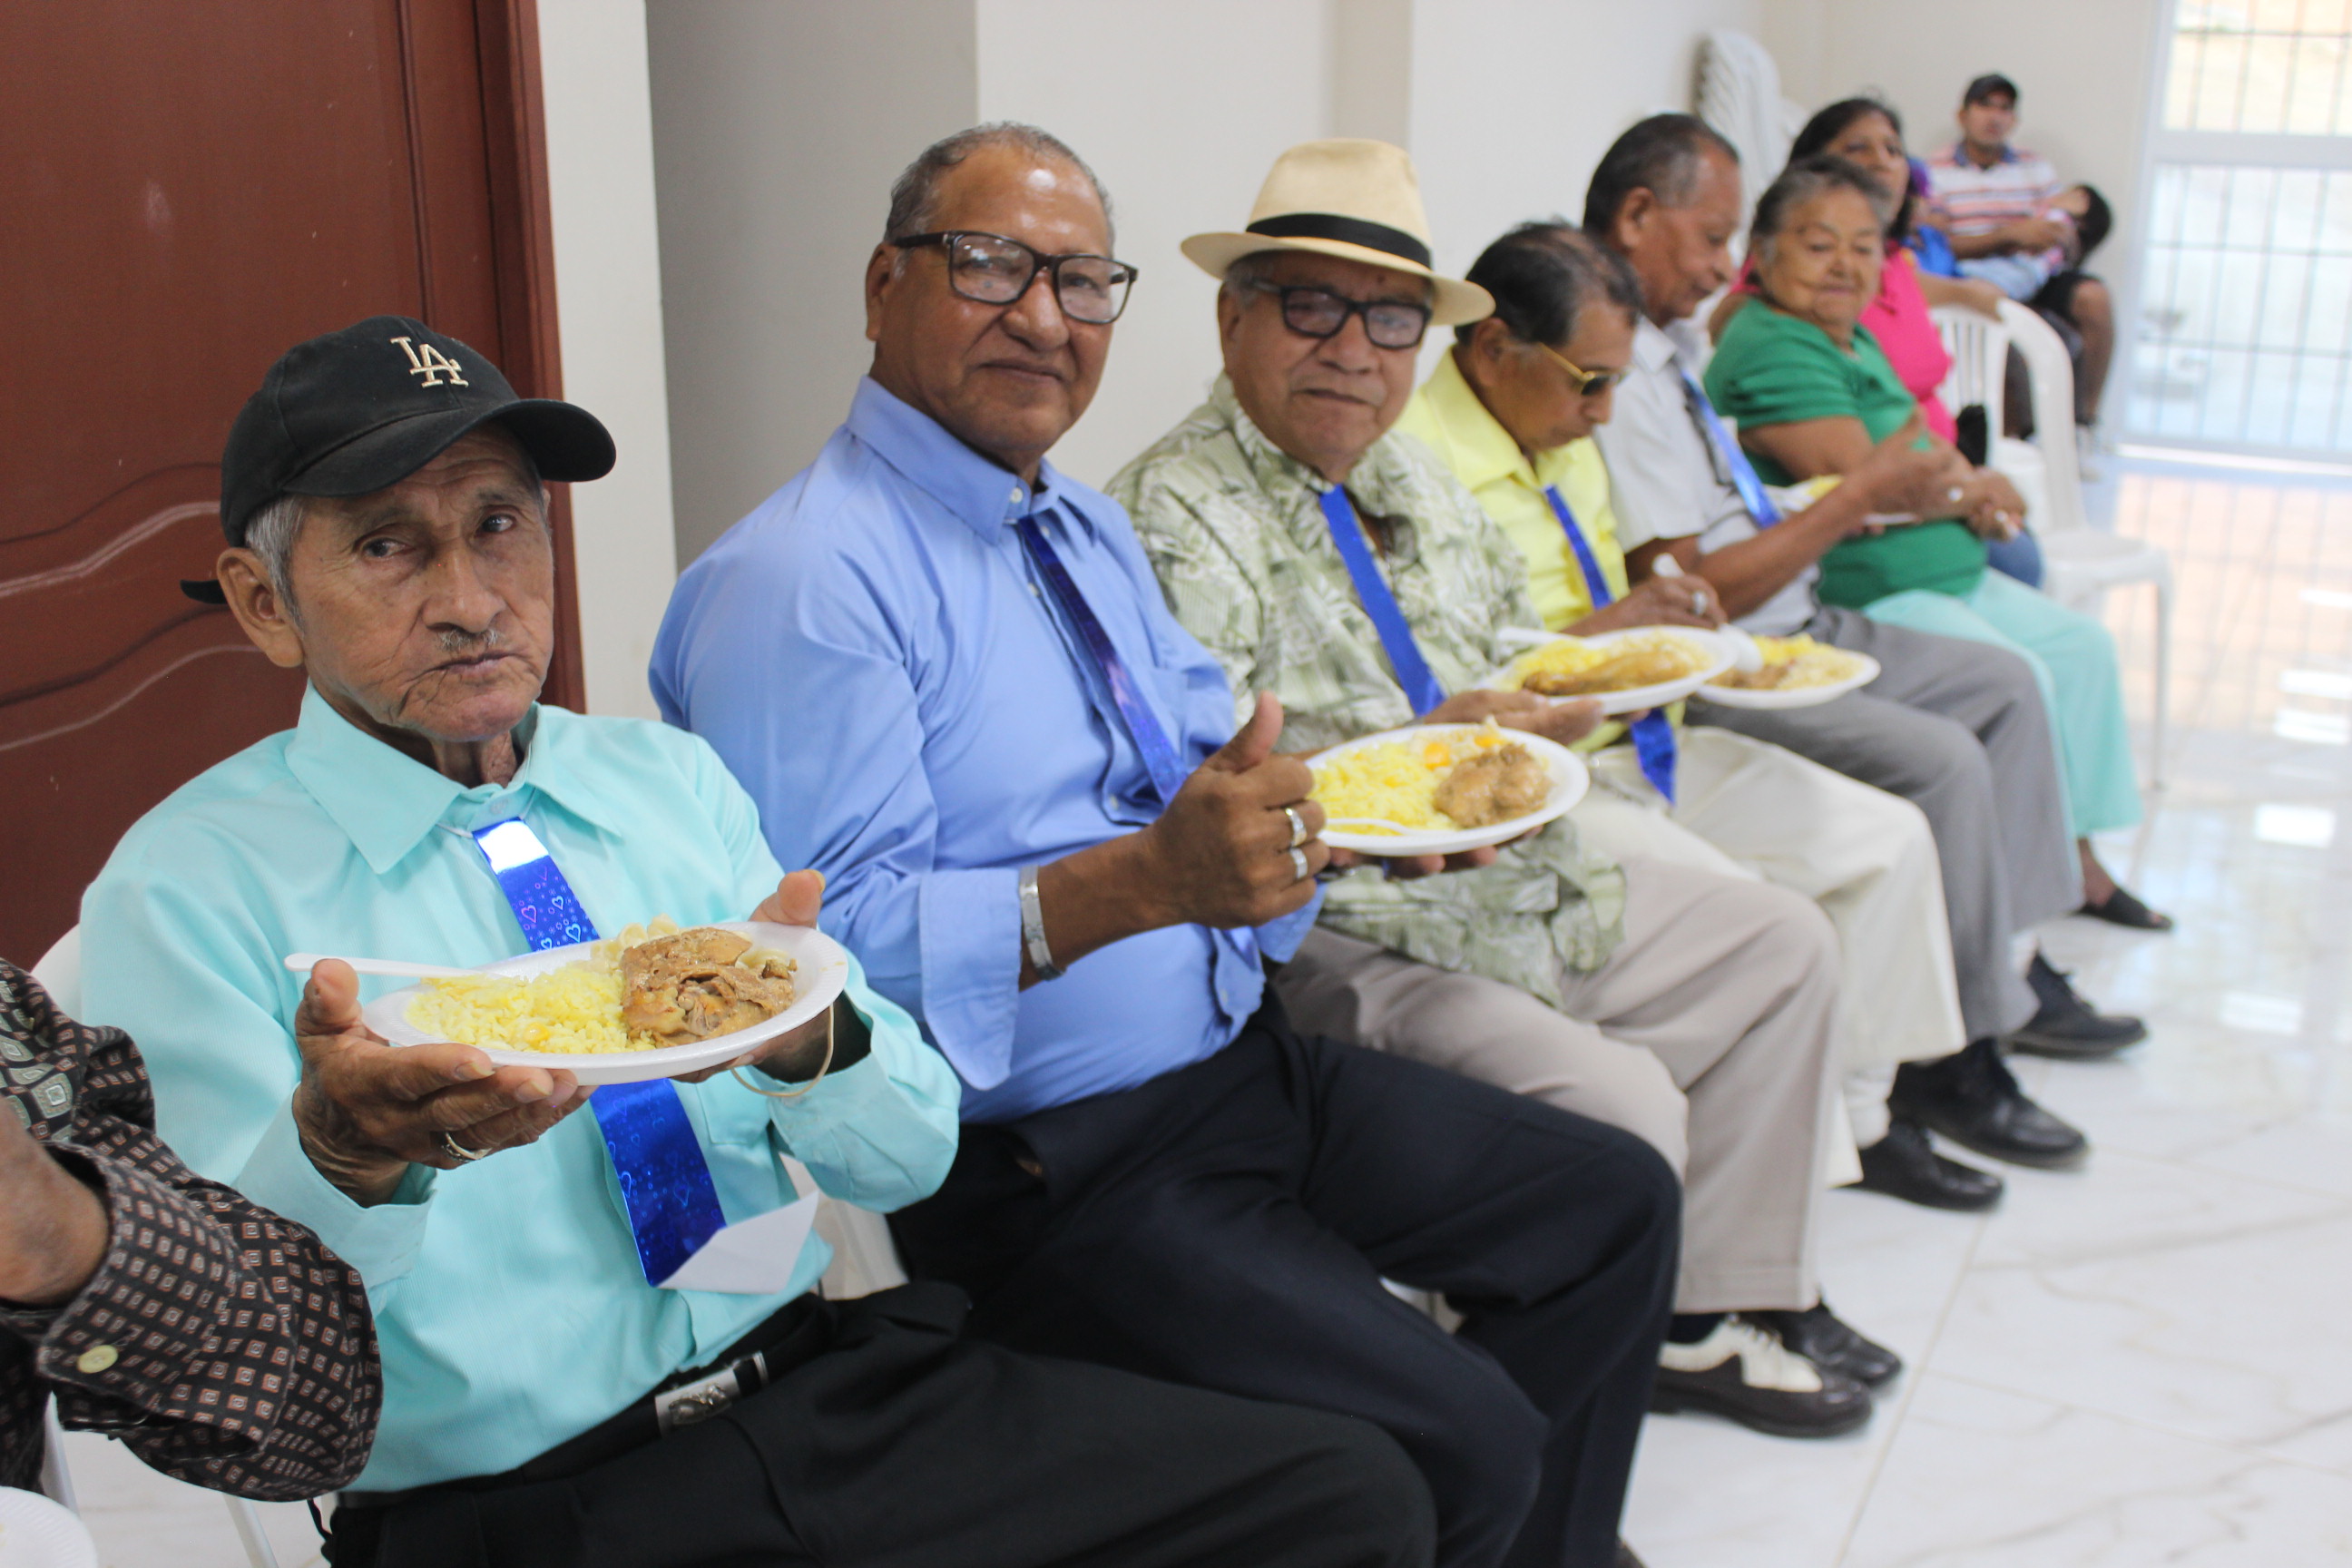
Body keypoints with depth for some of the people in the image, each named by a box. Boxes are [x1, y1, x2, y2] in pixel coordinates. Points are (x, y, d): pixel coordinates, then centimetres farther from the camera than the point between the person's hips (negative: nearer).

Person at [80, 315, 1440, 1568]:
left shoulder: (671, 777, 9)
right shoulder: (189, 887, -2)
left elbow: (913, 1156, 6)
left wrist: (808, 1038, -16)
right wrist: (346, 1154, -30)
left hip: (845, 1392, 4)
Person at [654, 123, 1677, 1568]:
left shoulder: (1091, 528, 14)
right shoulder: (805, 583, -16)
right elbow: (831, 948, -24)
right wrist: (1142, 879, -34)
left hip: (1249, 1067, 9)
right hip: (1049, 1166, -9)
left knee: (1617, 1205, 12)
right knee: (1456, 1445, -20)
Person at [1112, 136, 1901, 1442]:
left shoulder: (1416, 481, 15)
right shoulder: (1174, 516, -15)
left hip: (1514, 881, 10)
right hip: (1338, 933, -10)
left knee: (1780, 947, 14)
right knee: (1618, 1105, -25)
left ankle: (1709, 1312, 21)